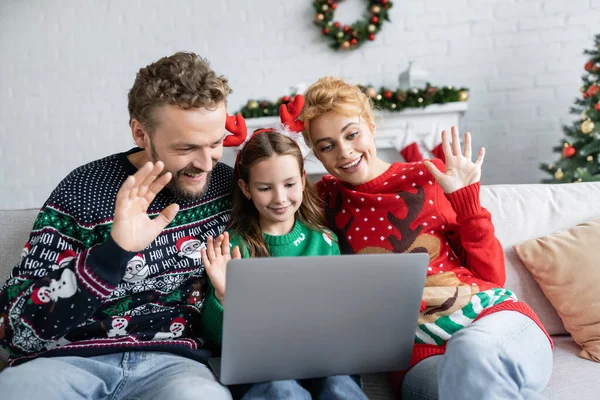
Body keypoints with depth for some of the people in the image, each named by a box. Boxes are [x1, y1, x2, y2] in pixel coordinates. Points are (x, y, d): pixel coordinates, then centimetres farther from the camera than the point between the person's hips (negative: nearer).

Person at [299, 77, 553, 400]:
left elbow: (492, 275, 7)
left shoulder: (430, 178, 5)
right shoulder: (326, 199, 9)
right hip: (418, 349, 0)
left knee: (474, 354, -35)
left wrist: (466, 198, -4)